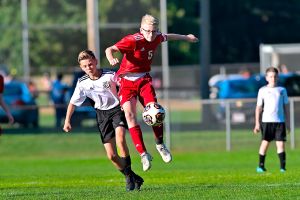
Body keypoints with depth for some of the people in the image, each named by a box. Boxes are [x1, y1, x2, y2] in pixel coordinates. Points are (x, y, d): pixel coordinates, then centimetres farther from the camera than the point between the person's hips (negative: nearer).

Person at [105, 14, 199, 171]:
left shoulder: (157, 38, -1)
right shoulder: (132, 40, -19)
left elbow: (167, 37, 24)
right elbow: (109, 49, -28)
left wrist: (186, 37, 40)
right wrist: (111, 59, -51)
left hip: (144, 80, 4)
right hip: (127, 81, -4)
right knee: (129, 115, -19)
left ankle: (160, 145, 10)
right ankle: (143, 154, -15)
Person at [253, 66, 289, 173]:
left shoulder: (282, 90, 10)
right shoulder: (263, 90, 5)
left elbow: (285, 107, 15)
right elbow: (259, 108, 5)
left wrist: (287, 121, 11)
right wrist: (257, 123, 0)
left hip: (280, 121, 1)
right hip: (267, 120, -1)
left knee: (281, 144, -4)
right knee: (265, 143, 1)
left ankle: (282, 167, -5)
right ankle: (261, 166, 11)